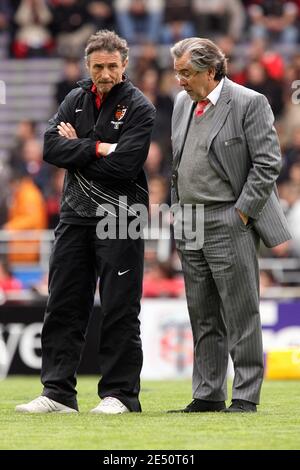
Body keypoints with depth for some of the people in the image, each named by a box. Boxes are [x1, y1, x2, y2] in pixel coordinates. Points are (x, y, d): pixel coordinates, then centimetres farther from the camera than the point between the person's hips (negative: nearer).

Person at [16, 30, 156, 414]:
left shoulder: (139, 108, -5)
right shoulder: (76, 101, 11)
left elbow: (123, 165, -16)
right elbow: (51, 148, -2)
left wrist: (76, 150, -7)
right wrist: (96, 148, -11)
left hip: (119, 220, -5)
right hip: (75, 216, 5)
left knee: (119, 311, -2)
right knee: (63, 307, 5)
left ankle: (120, 393, 4)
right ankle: (57, 393, 9)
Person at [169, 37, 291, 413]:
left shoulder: (249, 103, -8)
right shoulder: (183, 104, 13)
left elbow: (267, 163, -11)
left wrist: (242, 212, -13)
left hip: (229, 224, -7)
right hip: (190, 227, 7)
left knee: (240, 315, -4)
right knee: (203, 317, 11)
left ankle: (245, 396, -1)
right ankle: (207, 396, 16)